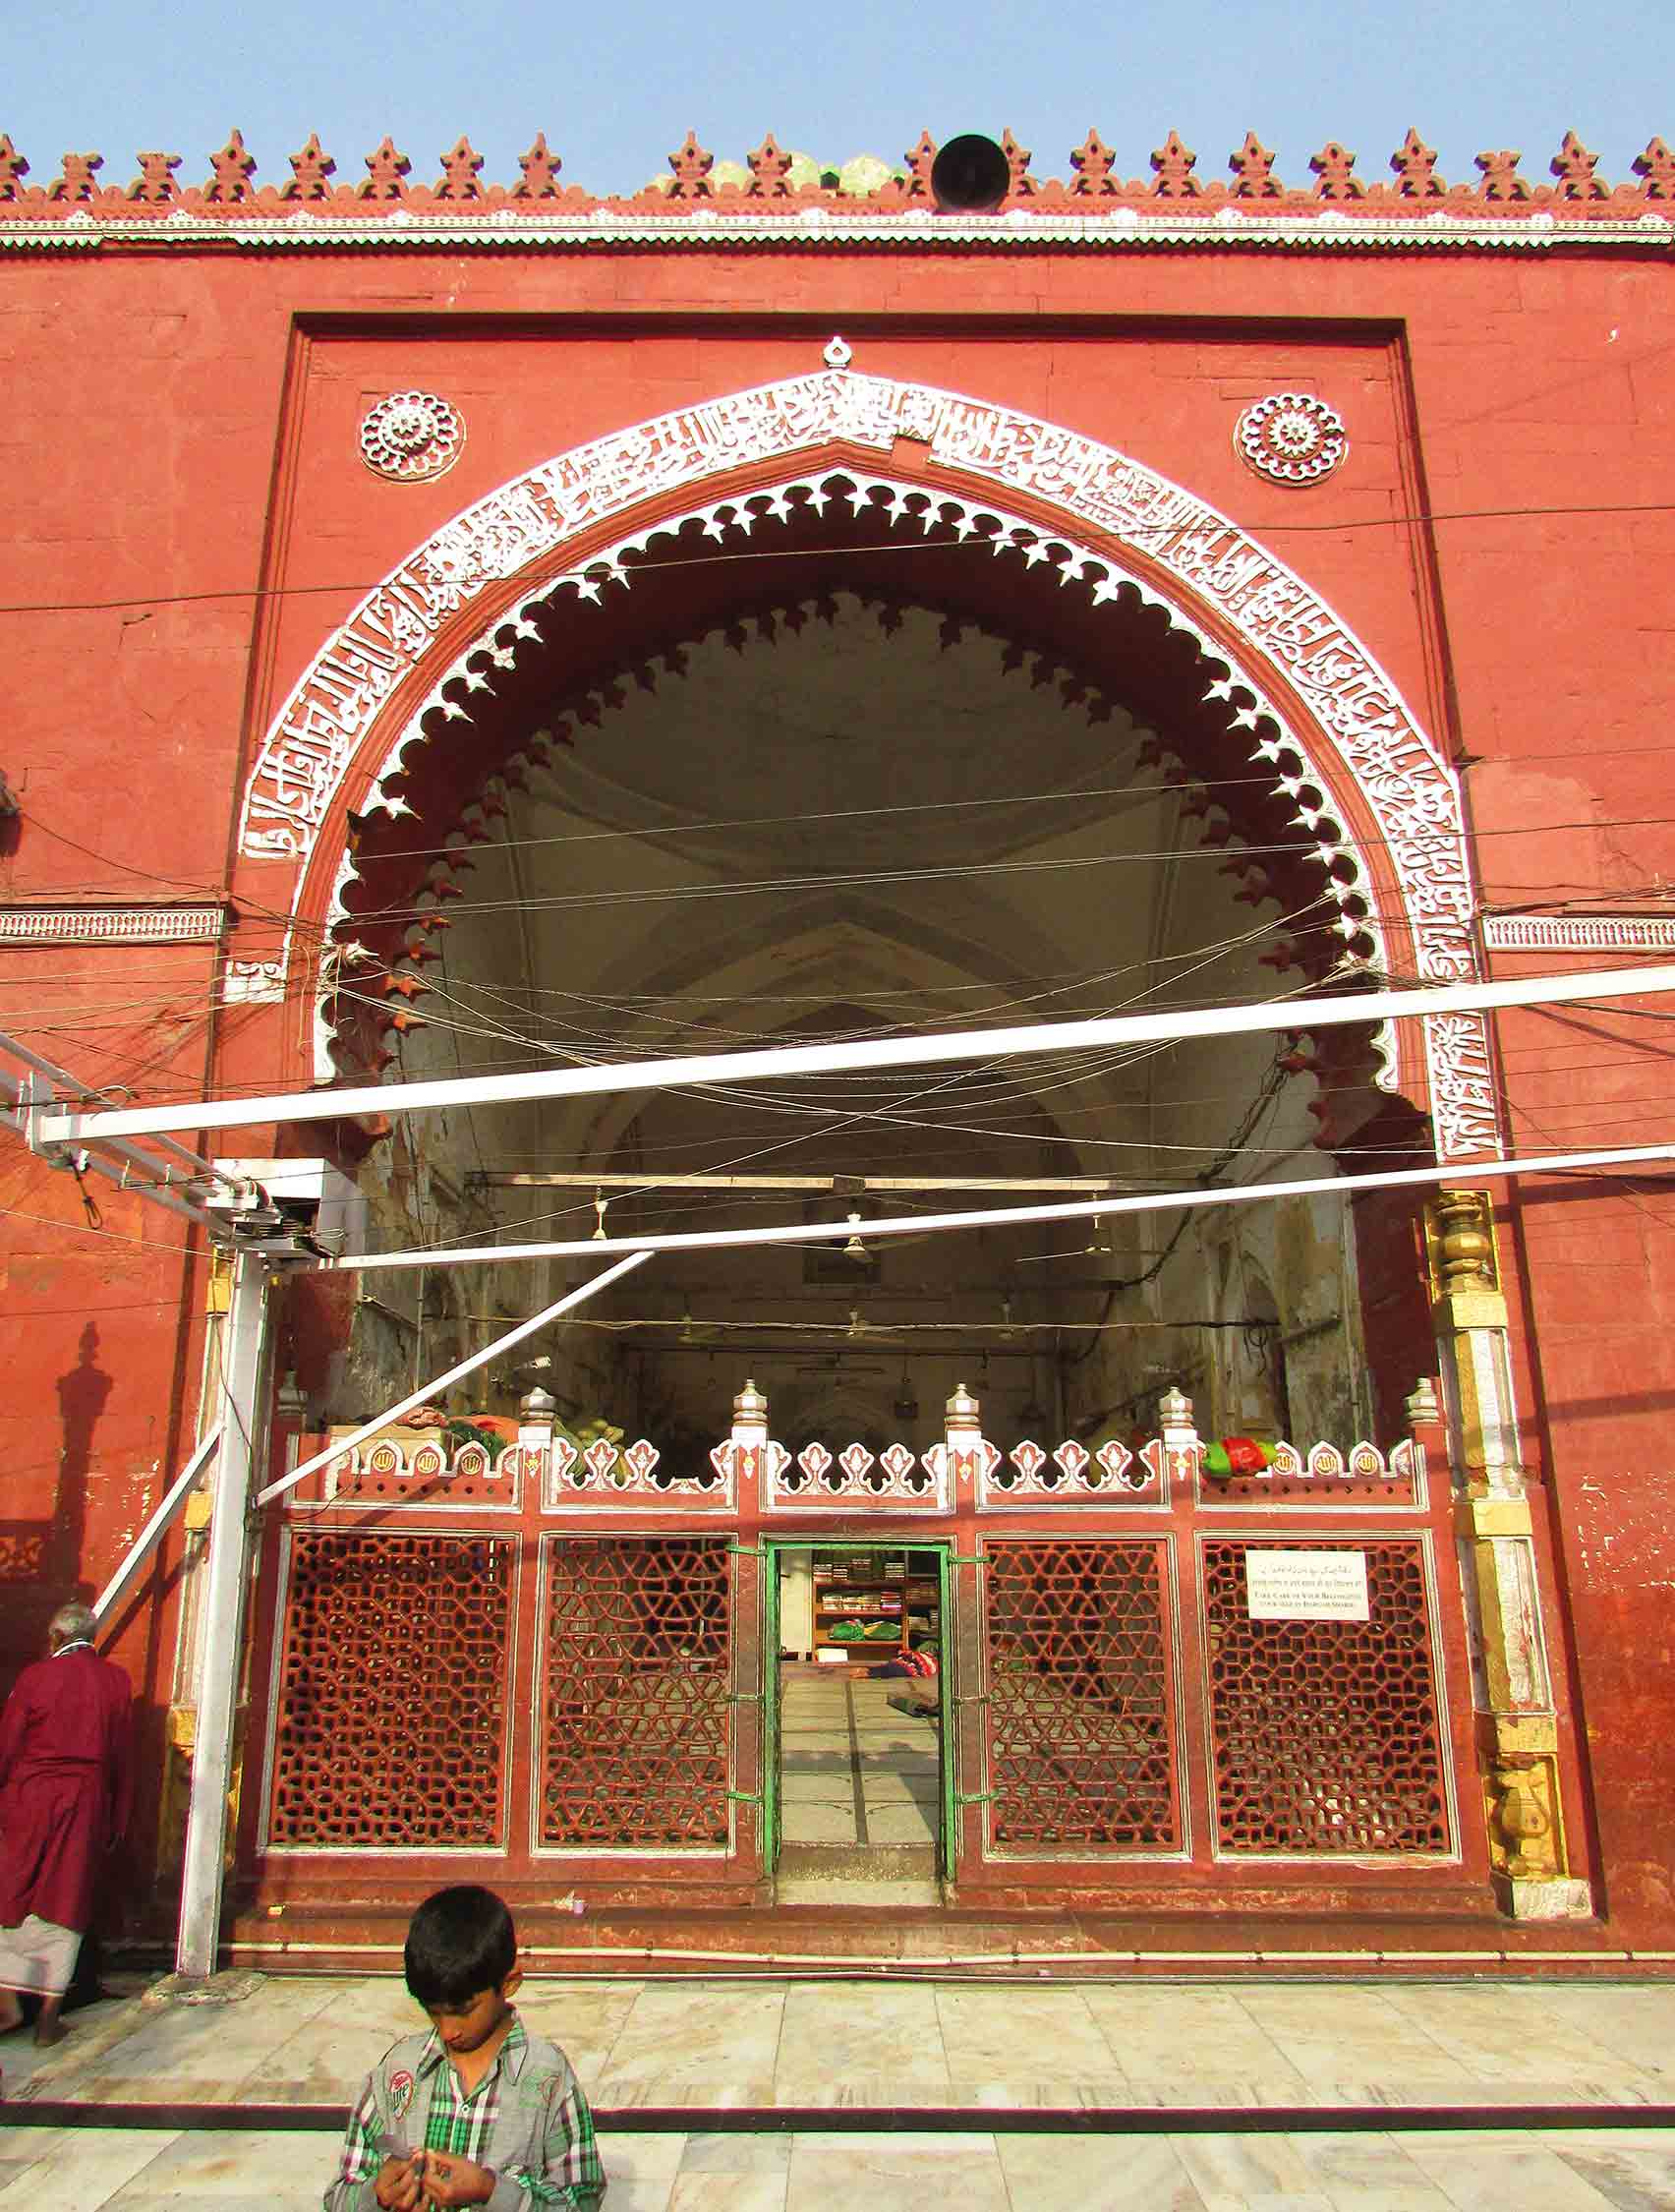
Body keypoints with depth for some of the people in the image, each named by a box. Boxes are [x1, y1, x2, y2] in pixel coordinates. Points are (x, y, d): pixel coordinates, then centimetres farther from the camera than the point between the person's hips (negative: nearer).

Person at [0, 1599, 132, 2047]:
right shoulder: (116, 1681, 1)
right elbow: (122, 1757, 5)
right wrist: (118, 1820, 14)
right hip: (87, 1807, 2)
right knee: (65, 1904, 9)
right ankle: (49, 2017, 13)